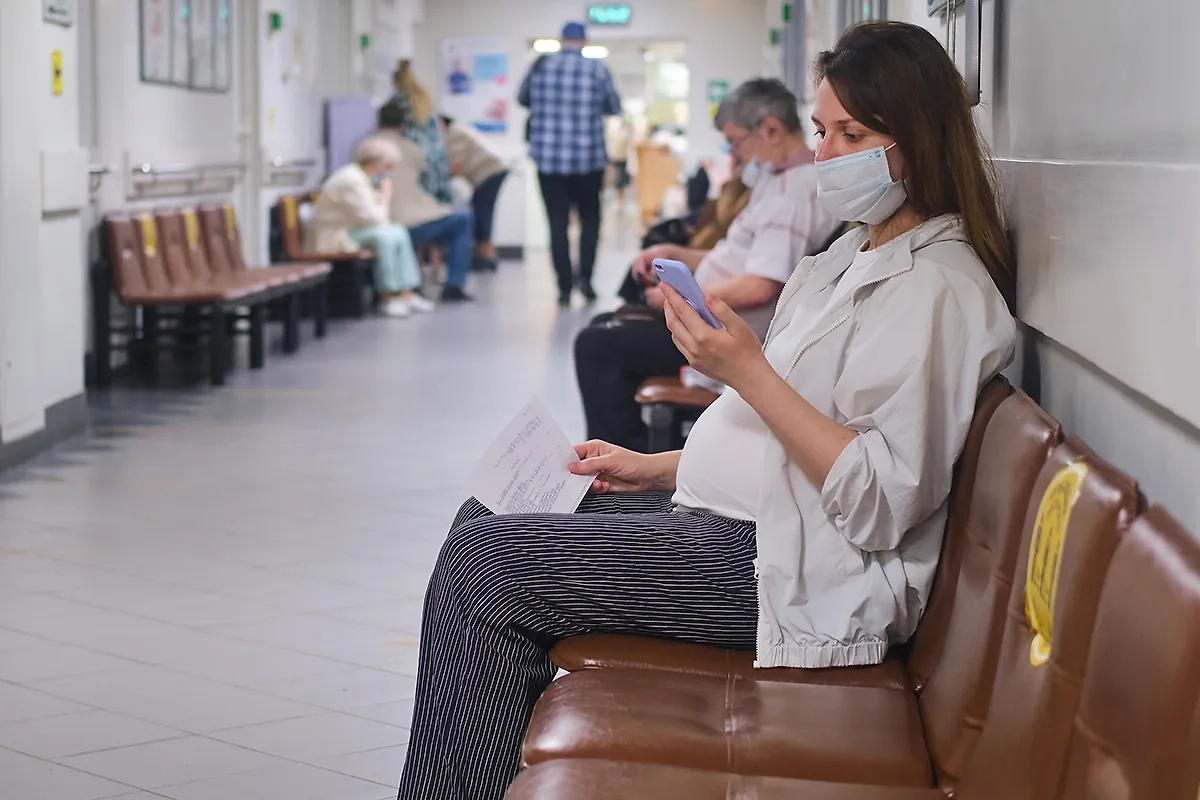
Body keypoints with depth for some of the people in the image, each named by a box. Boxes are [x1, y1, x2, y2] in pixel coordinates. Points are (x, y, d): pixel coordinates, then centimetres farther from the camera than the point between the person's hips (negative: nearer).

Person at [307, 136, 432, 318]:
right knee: (385, 237, -27)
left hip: (348, 229, 11)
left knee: (399, 233, 4)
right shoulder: (352, 181, -23)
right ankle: (386, 299, -18)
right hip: (332, 239, -11)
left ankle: (407, 294, 3)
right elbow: (372, 218, -23)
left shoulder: (360, 175, 10)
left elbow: (373, 215, 14)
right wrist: (385, 198, -8)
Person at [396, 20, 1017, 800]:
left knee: (479, 568, -14)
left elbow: (882, 503, -23)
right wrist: (661, 468, 11)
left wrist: (747, 372, -25)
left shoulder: (937, 287, -16)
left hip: (790, 564, -11)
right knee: (484, 518, 10)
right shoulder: (862, 254, 15)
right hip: (731, 516, 11)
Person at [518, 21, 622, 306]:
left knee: (558, 223, 4)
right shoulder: (597, 69, -4)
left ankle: (565, 286, 1)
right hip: (588, 158, -1)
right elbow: (614, 108, 7)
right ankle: (585, 275, 1)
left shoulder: (540, 66, 1)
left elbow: (523, 99, 16)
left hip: (548, 158, 1)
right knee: (590, 218, 15)